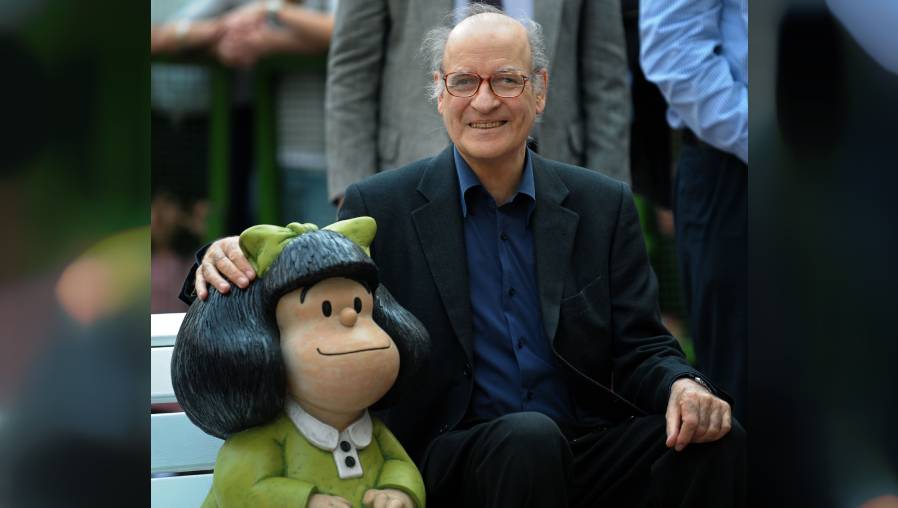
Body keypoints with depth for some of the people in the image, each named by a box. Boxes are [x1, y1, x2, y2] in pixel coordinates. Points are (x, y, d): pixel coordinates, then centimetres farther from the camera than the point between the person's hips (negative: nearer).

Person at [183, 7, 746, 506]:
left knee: (715, 441, -25)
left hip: (586, 447, 2)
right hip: (452, 462, -2)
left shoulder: (605, 206, 10)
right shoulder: (379, 206, 4)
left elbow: (640, 345, 9)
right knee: (529, 436, -35)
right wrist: (231, 263, -17)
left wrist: (684, 386, -15)